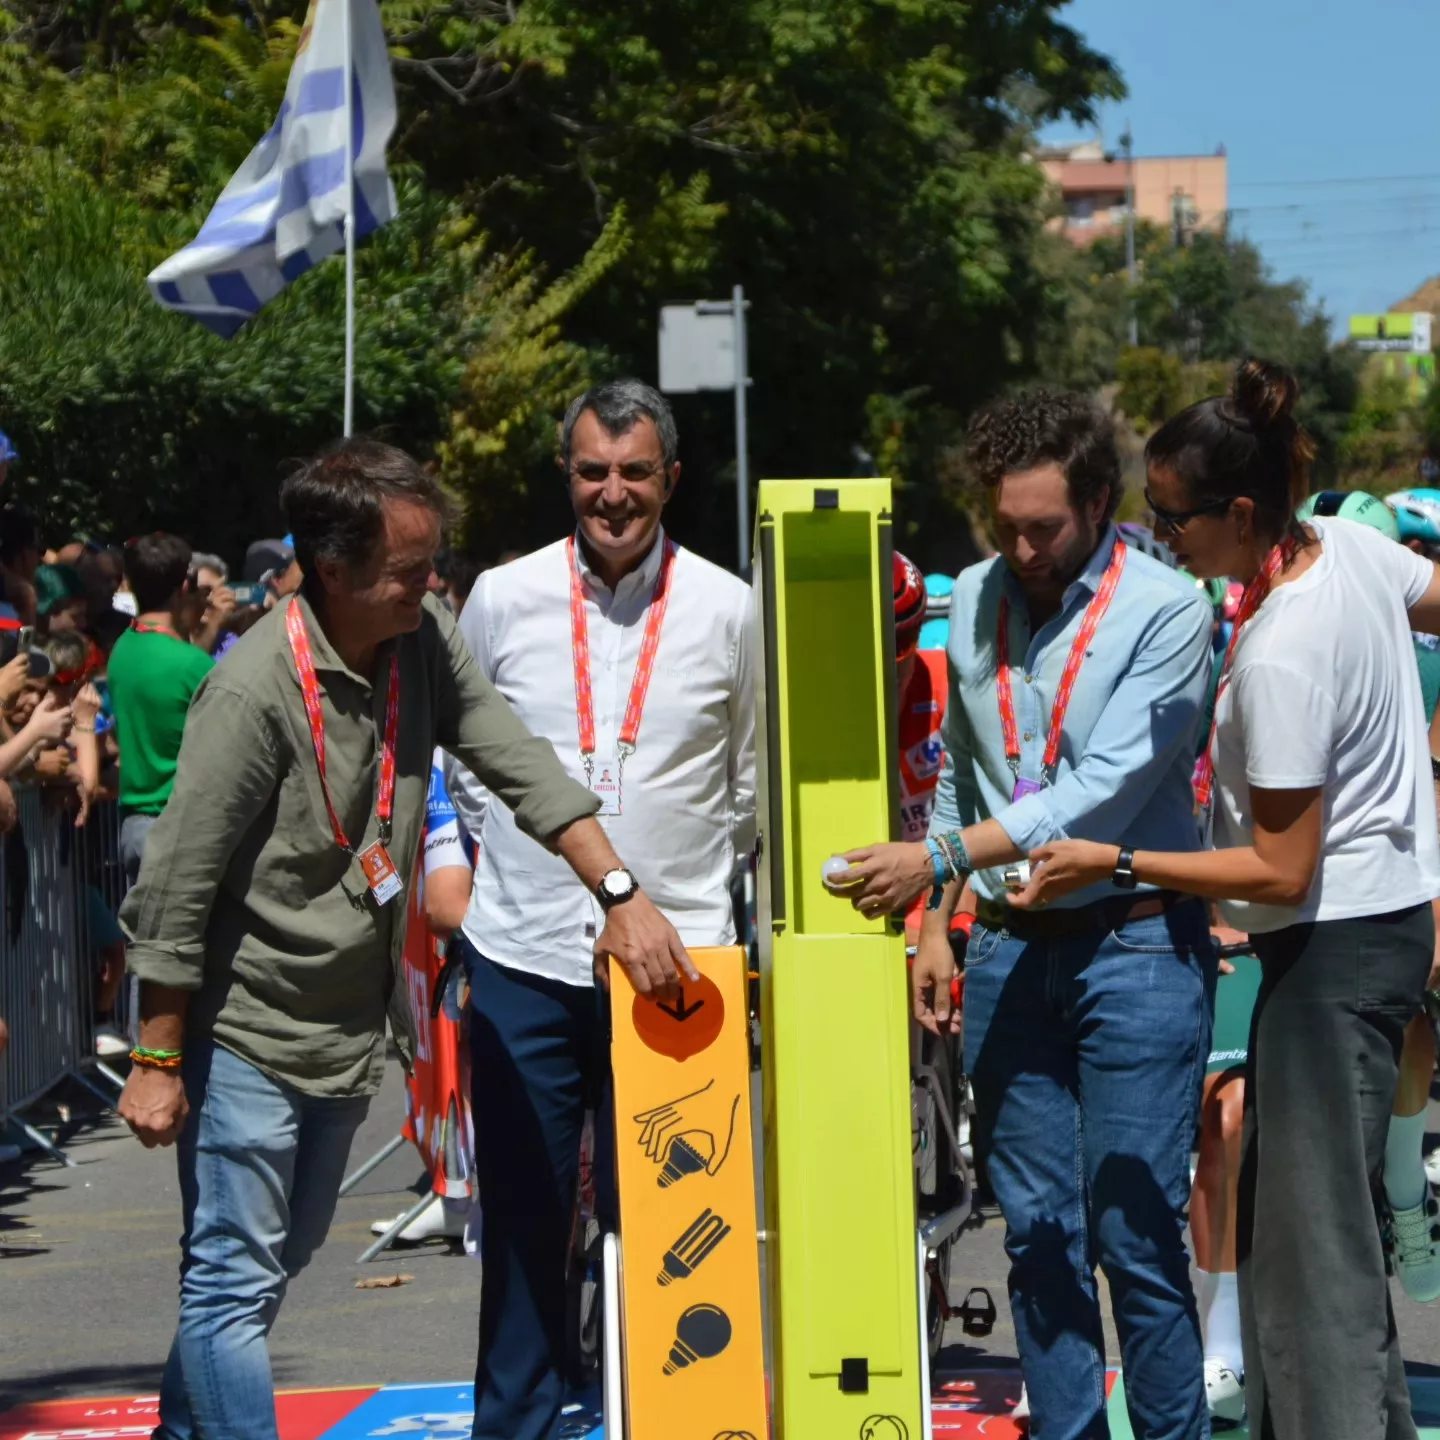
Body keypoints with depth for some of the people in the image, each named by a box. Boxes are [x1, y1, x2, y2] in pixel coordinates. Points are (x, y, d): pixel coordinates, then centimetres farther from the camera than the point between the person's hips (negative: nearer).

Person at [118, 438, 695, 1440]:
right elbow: (178, 888, -19)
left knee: (282, 1254, 19)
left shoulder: (426, 643, -3)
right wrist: (157, 1063, -16)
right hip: (248, 1029, -8)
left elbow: (520, 767, 1)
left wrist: (622, 893, -10)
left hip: (351, 1027, 8)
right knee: (238, 1278, -6)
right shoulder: (258, 692, -23)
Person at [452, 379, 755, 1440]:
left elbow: (754, 787, 14)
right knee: (523, 1223, 4)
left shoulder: (727, 611, 3)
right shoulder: (502, 600, 4)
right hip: (525, 961, 1)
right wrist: (451, 871, 12)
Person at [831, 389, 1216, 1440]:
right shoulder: (974, 600, 10)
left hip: (1133, 943, -5)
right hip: (1008, 948, 6)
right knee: (1037, 1235, 8)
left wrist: (937, 857, -20)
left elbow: (1106, 790, -18)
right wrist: (938, 920, 15)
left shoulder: (1165, 611, -10)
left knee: (1136, 1237, -6)